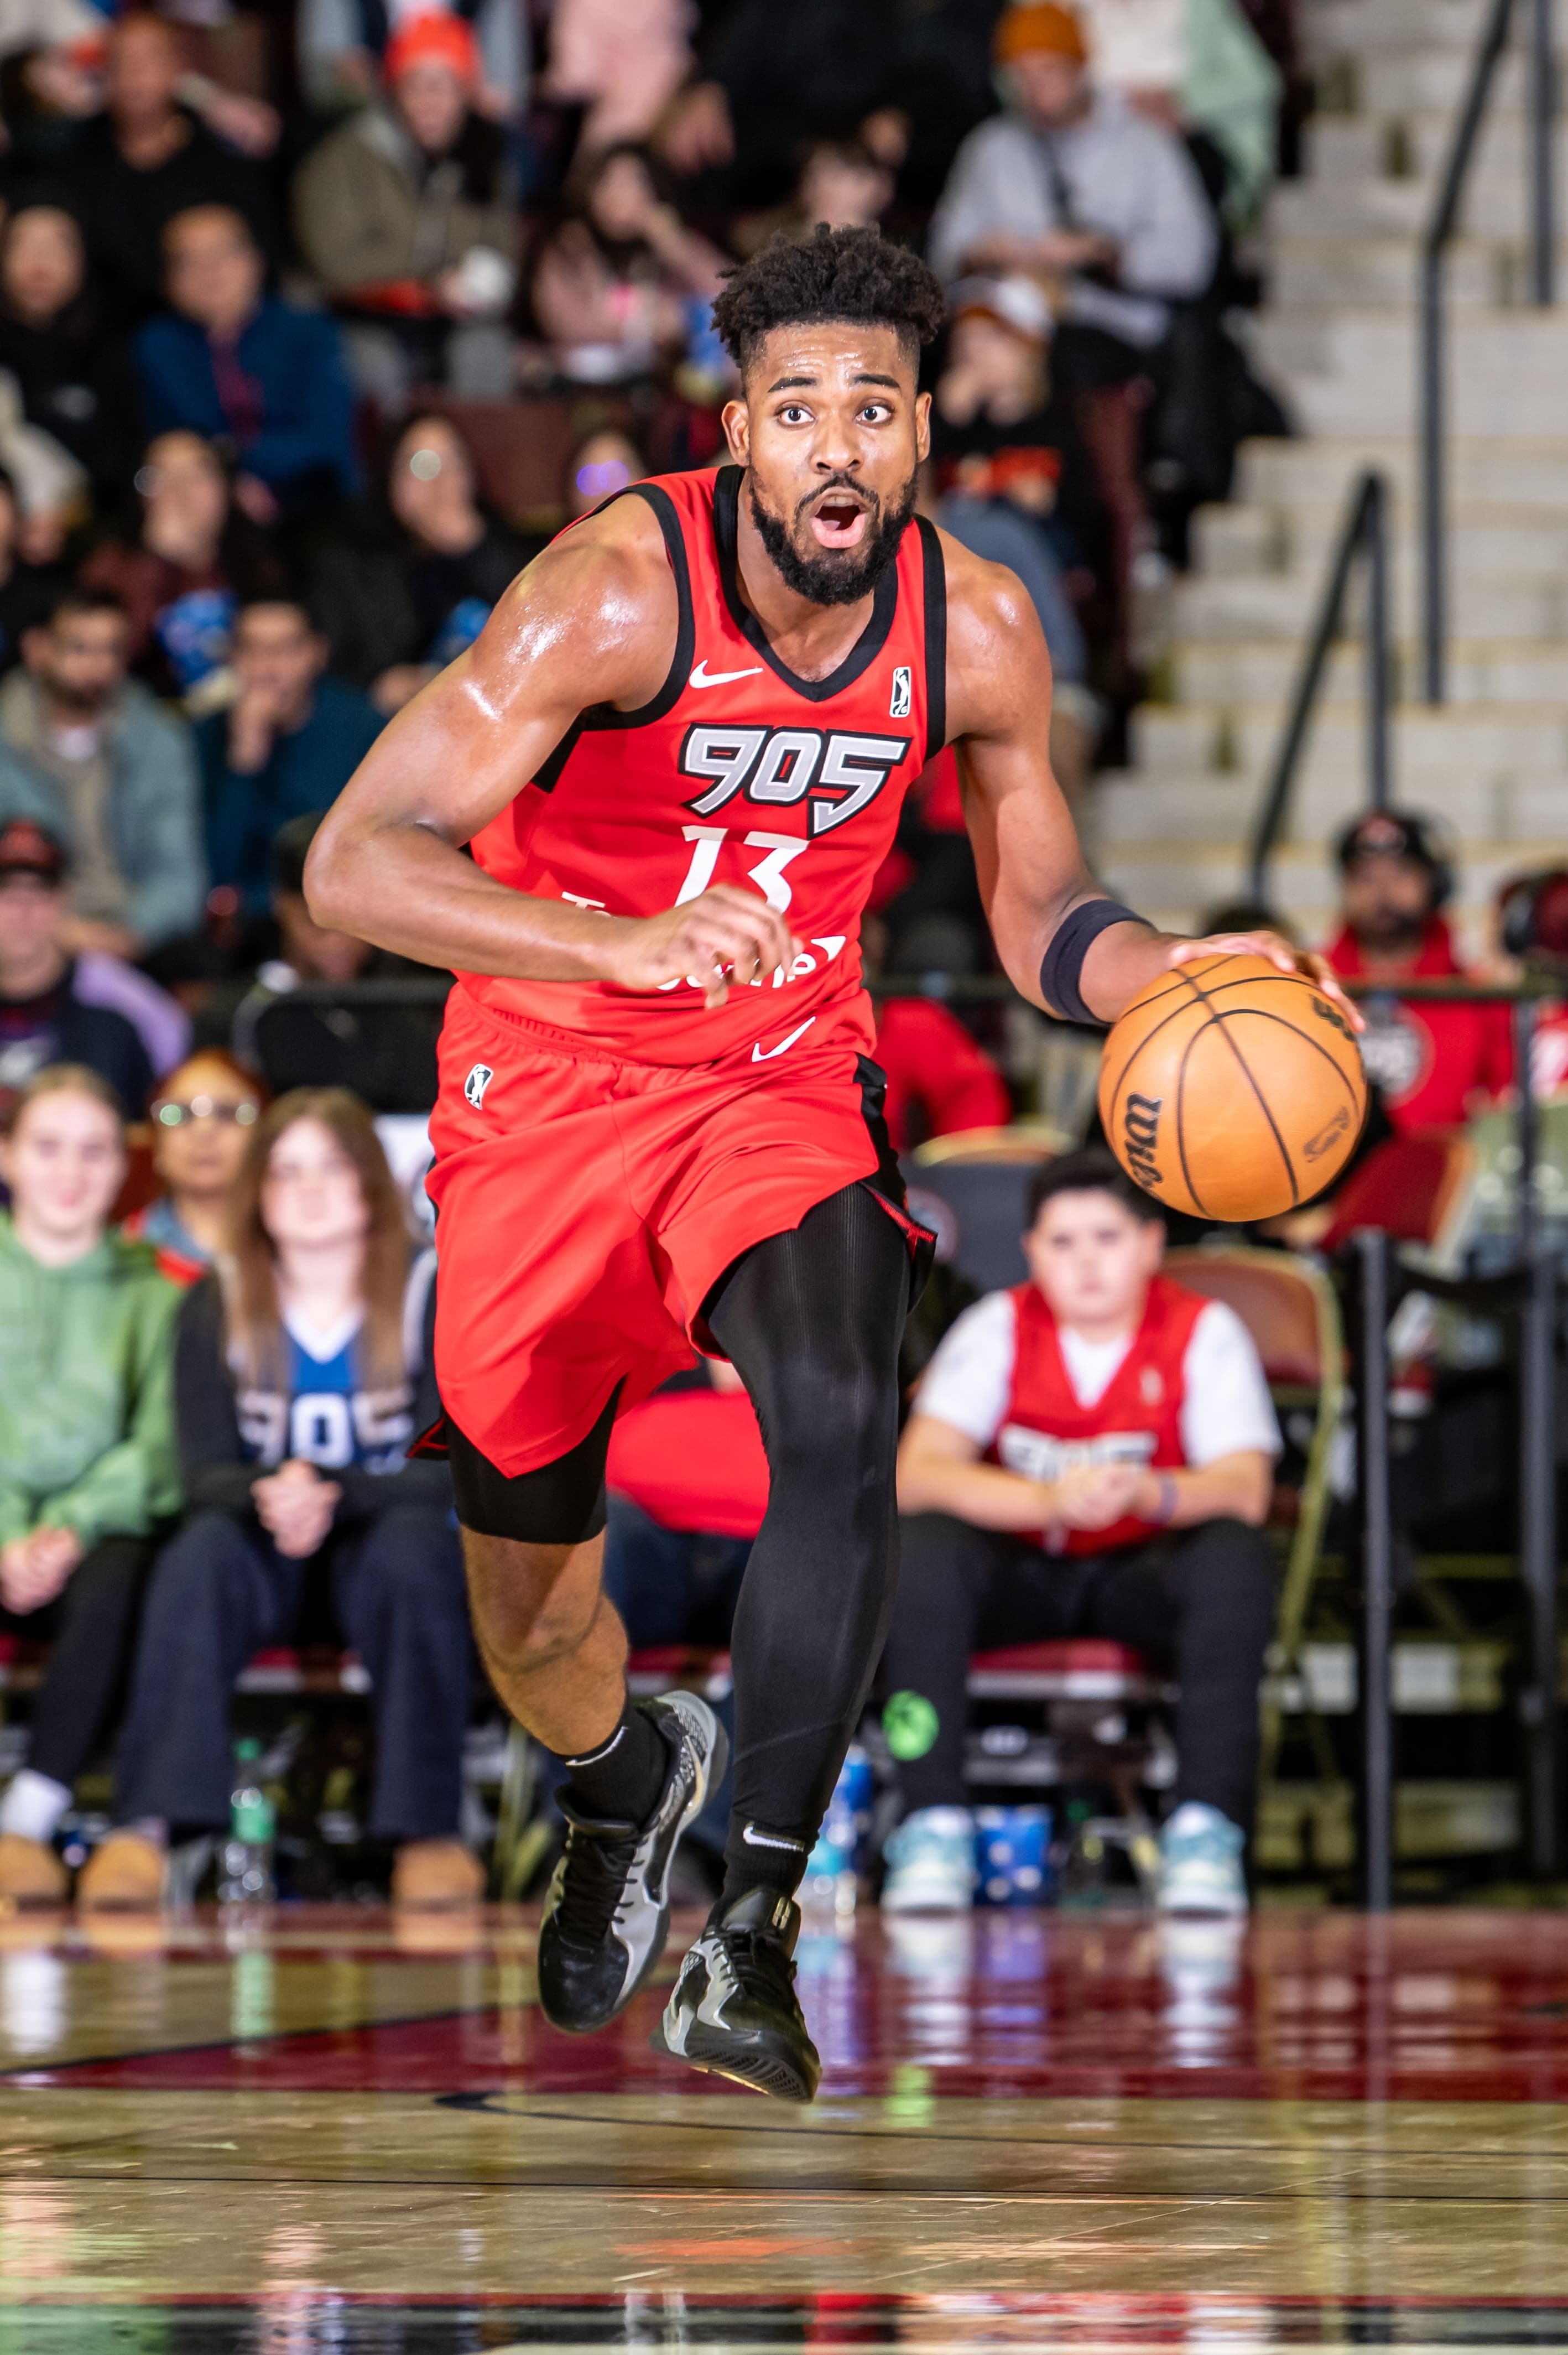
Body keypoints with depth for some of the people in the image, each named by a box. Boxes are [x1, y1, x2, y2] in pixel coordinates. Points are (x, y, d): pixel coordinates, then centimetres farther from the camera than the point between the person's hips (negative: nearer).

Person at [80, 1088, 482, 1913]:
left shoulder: (431, 1297, -3)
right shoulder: (216, 1310, 1)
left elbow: (450, 1473, -10)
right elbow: (205, 1473, -5)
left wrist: (330, 1495, -28)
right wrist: (268, 1498, -30)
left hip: (381, 1539, -1)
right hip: (265, 1550, 1)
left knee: (416, 1543, -35)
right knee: (200, 1551, -32)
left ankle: (429, 1830, -37)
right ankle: (146, 1826, -43)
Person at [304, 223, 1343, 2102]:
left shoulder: (976, 631, -10)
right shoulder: (616, 593, -24)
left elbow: (1039, 920, 7)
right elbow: (352, 865, -29)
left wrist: (1180, 980, -16)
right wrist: (628, 945, -43)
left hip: (782, 1092, 1)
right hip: (548, 1095, -1)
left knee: (839, 1421, -31)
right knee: (528, 1622, 10)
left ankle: (752, 1929, -26)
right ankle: (623, 1784, 48)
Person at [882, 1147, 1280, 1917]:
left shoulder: (1204, 1333, -8)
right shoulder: (997, 1328, -6)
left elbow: (1245, 1489, -21)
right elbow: (916, 1475, -20)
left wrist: (1151, 1494, -45)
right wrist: (1051, 1500, -38)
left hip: (1144, 1576, -1)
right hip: (1022, 1572, 1)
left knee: (1235, 1556, -32)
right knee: (922, 1547, -30)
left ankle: (1208, 1826, -32)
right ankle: (933, 1828, -30)